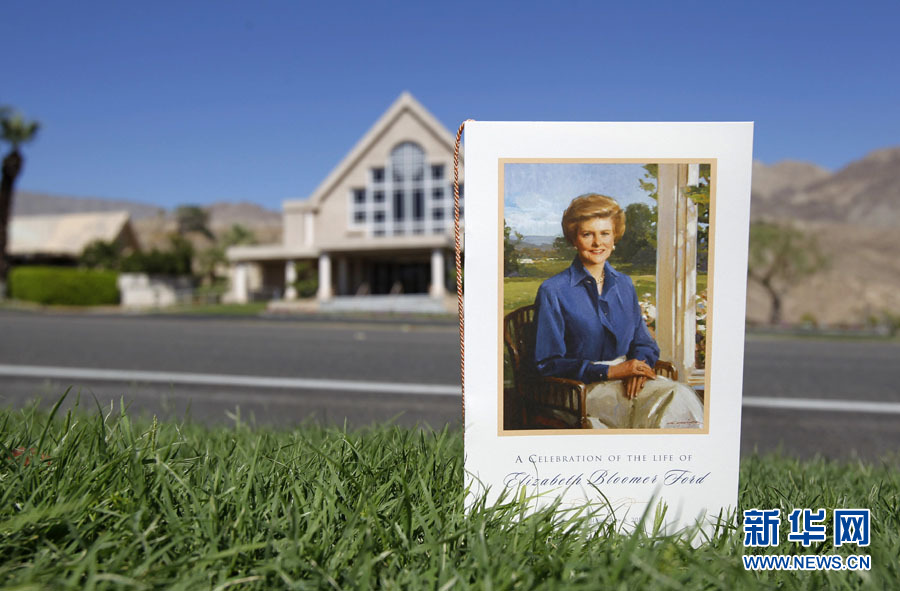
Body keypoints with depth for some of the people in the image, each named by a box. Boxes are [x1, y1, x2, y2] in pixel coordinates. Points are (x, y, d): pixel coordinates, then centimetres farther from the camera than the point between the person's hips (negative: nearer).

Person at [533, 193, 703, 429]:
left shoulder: (624, 284, 14)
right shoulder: (553, 291, -5)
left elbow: (643, 341, 19)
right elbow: (548, 364, -6)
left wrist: (638, 365, -6)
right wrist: (610, 371, -15)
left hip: (628, 378, 6)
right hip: (582, 388, -5)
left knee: (681, 396, -25)